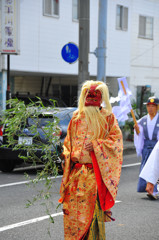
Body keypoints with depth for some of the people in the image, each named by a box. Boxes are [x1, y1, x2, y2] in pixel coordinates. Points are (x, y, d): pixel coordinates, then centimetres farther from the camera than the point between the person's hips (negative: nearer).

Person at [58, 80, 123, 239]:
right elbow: (69, 141, 17)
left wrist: (96, 145, -15)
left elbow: (116, 139, -4)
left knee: (93, 209, -5)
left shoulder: (107, 117, 4)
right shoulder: (77, 117, 13)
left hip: (96, 171, -3)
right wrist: (66, 154, 1)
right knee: (72, 209, 2)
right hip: (76, 171, 3)